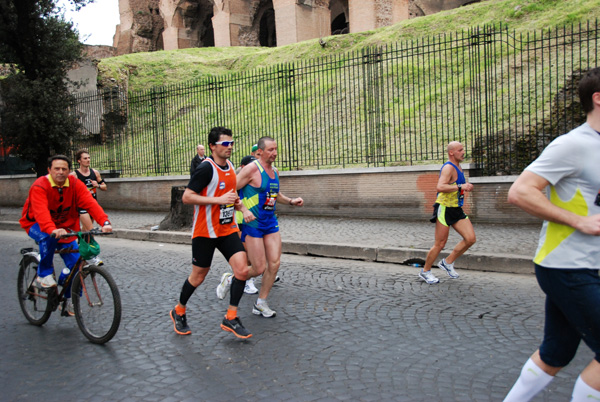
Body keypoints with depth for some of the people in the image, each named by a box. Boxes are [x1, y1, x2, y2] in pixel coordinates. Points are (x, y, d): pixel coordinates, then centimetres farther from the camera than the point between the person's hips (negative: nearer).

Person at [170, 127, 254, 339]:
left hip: (227, 228, 7)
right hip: (205, 231, -6)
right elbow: (186, 197, -21)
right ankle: (179, 311, 32)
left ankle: (231, 318, 5)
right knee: (198, 277, 6)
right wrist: (219, 200, -24)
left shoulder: (230, 166, 9)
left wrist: (235, 201, 7)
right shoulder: (206, 168, -16)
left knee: (242, 269, -8)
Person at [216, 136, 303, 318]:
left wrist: (291, 201, 12)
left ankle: (261, 304, 16)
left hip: (270, 221, 7)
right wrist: (244, 210, -24)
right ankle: (230, 279, 23)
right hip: (252, 222, -7)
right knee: (259, 269, -5)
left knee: (274, 264, 1)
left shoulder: (275, 171, 11)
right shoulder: (252, 169, -13)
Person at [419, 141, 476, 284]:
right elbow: (440, 187, -30)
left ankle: (448, 262, 15)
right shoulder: (448, 167, -15)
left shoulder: (457, 167, 15)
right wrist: (460, 187, -31)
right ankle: (425, 271, 15)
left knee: (470, 239, -1)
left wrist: (465, 187, 11)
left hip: (457, 210, 9)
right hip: (445, 209, -9)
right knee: (440, 244, -3)